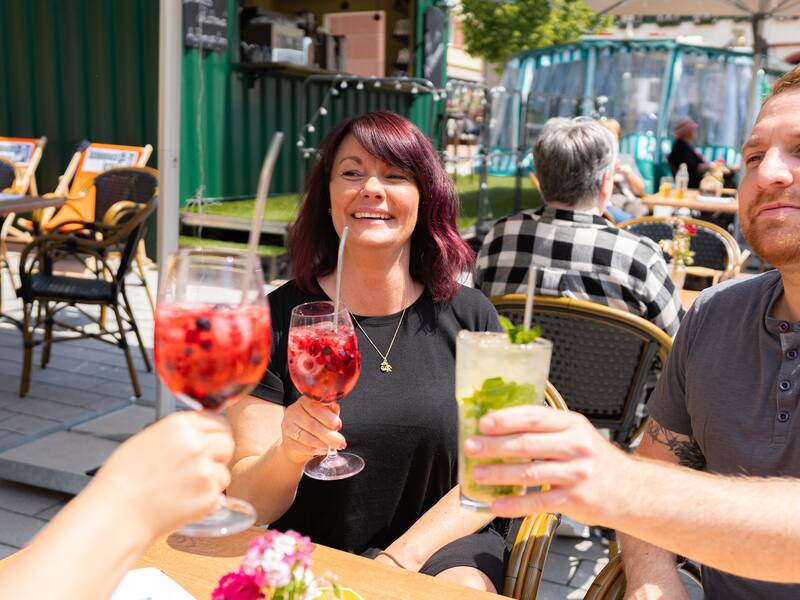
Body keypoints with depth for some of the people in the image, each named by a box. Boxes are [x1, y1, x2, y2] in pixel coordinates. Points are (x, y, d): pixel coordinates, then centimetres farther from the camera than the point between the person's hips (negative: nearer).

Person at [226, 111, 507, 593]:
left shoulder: (469, 317, -1)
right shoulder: (277, 319, -5)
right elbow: (250, 503, -5)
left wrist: (400, 558, -14)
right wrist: (289, 453, -28)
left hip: (440, 542, 1)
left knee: (464, 588, -31)